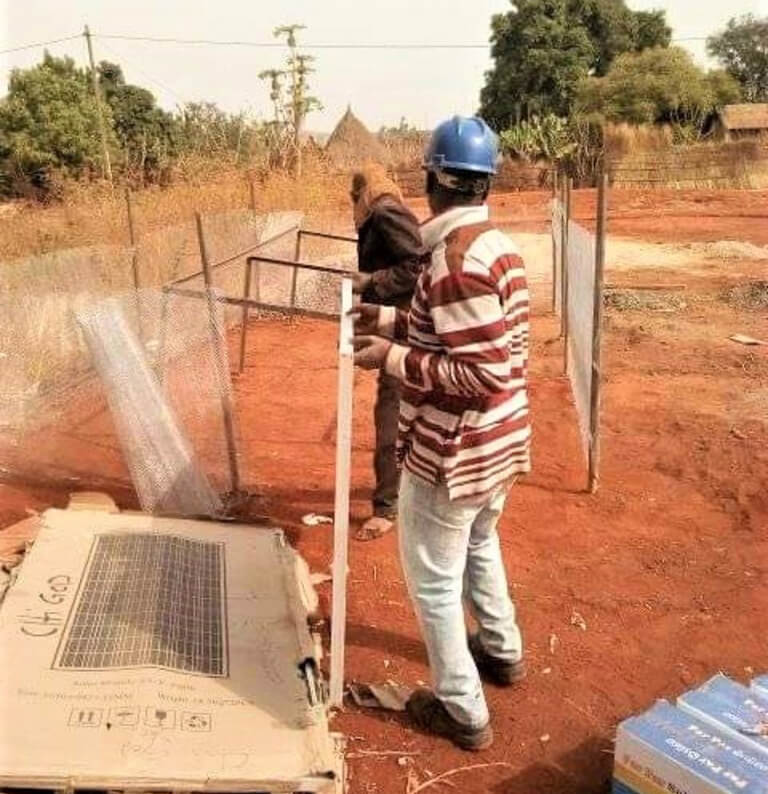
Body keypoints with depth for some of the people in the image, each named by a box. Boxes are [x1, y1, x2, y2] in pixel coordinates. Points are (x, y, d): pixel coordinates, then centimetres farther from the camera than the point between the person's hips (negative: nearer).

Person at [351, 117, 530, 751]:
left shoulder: (457, 259, -24)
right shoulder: (501, 247, 5)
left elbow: (484, 372, -28)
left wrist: (393, 357, -20)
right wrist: (388, 320, 16)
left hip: (452, 452, -9)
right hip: (499, 442, 9)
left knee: (433, 580, 9)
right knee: (479, 546, 30)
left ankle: (462, 711, 24)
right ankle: (502, 651, 50)